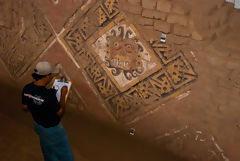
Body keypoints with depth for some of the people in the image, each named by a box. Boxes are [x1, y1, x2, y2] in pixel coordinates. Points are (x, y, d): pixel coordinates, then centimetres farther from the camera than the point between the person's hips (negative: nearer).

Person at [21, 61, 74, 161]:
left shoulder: (26, 89, -18)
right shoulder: (49, 96, -39)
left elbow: (25, 108, -2)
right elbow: (60, 113, -22)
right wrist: (63, 95, -17)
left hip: (37, 124, 7)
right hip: (52, 128, -7)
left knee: (46, 147, 33)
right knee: (62, 149, 20)